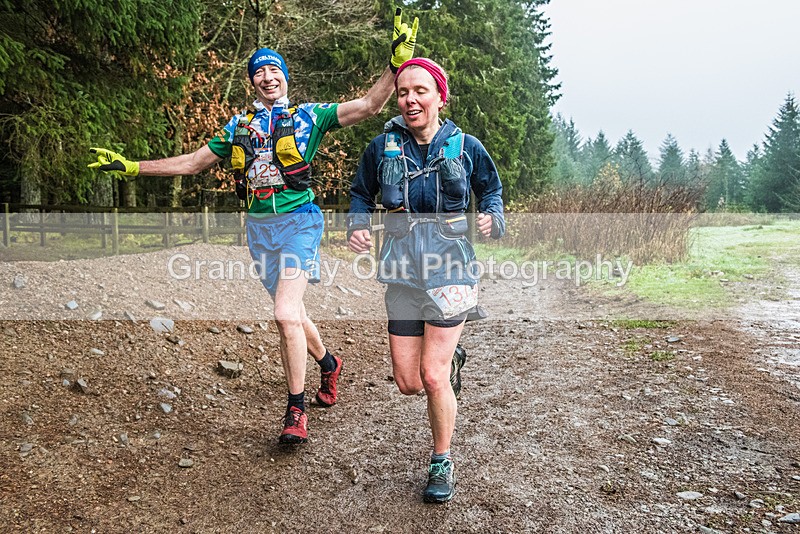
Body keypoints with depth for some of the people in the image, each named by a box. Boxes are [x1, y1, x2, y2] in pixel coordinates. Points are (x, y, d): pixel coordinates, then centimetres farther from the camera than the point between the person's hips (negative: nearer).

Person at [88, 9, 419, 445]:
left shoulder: (308, 115, 4)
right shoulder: (238, 127, 15)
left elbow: (369, 105, -4)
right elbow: (193, 162, 20)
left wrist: (397, 61, -16)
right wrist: (130, 167, 17)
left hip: (298, 221, -5)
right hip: (260, 227, 5)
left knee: (285, 313, -19)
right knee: (290, 314, 12)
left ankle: (296, 411, -8)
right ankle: (328, 364, 40)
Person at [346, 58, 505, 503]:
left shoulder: (466, 147, -1)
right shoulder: (383, 147, 1)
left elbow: (491, 189, 15)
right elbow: (362, 195, 14)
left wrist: (493, 217, -6)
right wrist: (358, 226, -6)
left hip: (450, 268, -2)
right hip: (403, 271, 3)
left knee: (433, 378, -7)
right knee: (408, 383, 5)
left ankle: (443, 463, 18)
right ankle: (449, 357, 42)